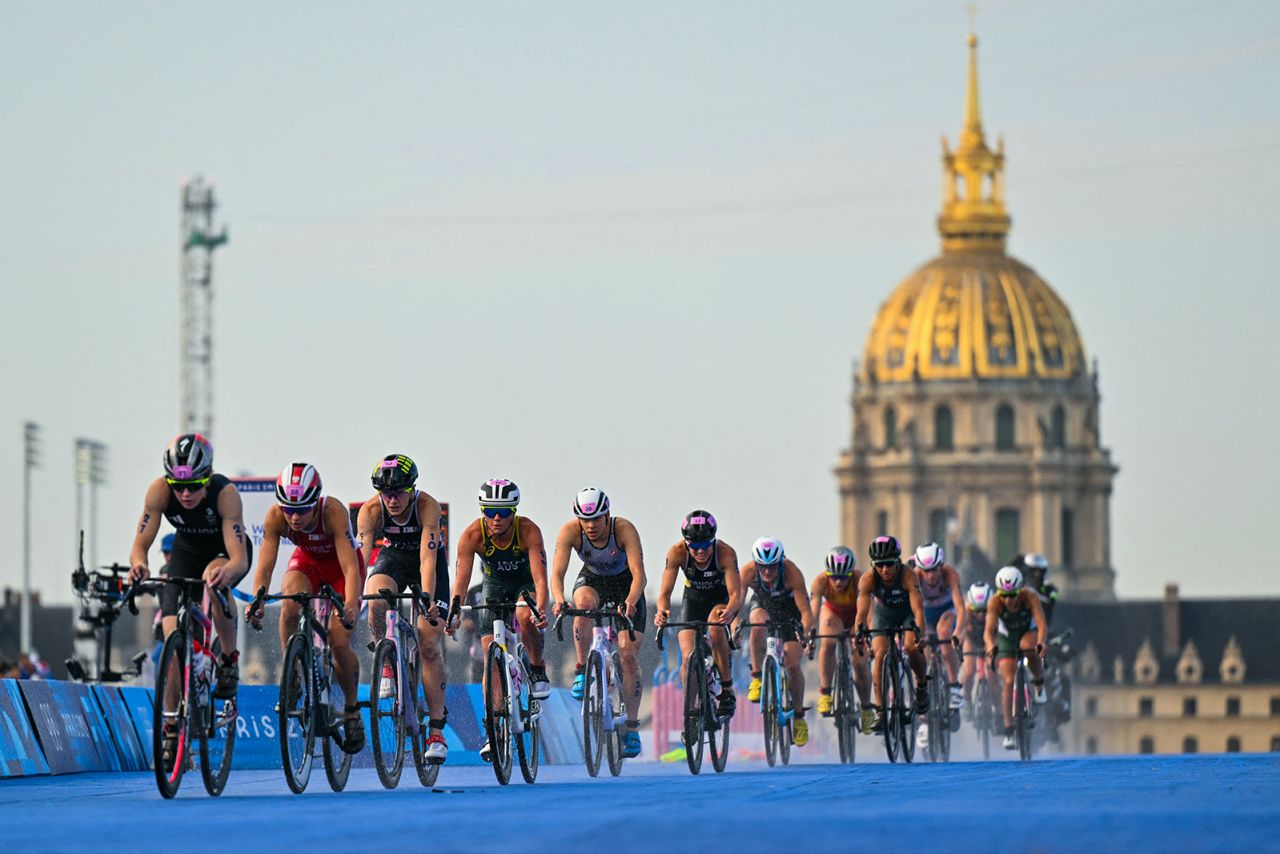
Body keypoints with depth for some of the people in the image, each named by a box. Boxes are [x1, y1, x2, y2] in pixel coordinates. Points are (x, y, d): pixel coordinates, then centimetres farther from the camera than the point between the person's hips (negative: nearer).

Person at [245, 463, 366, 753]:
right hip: (307, 561, 2)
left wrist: (350, 605, -57)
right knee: (290, 606, -32)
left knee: (340, 642, -14)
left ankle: (352, 709, 10)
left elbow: (351, 567, -42)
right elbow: (265, 566, -30)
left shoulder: (333, 511, -37)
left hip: (340, 564, -2)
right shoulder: (275, 517, -29)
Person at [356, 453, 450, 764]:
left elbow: (427, 559, -40)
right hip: (392, 557, 1)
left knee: (429, 644, -11)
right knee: (376, 601, -34)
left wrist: (428, 599, -53)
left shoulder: (427, 506, -32)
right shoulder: (370, 511, -26)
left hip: (428, 562, -1)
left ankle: (437, 730, -5)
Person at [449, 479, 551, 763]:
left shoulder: (528, 531, -31)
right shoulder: (472, 535, -28)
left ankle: (538, 670, -10)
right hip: (494, 583, 2)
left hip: (525, 582, -2)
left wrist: (541, 609, -54)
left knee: (525, 616, -36)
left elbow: (540, 576, -38)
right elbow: (461, 579, -31)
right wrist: (453, 612, -46)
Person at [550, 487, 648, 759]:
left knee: (628, 654, -11)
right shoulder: (570, 531, -27)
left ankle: (632, 726, 1)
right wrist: (559, 600, -53)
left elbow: (639, 574, -38)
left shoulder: (624, 529, -31)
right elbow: (557, 573, -33)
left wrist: (630, 602, -57)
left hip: (625, 585, -1)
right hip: (592, 580, 1)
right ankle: (582, 670, -22)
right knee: (584, 603, -38)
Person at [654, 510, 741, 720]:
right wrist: (662, 611, -51)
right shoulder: (677, 553, -28)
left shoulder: (726, 553, -32)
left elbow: (735, 594, -37)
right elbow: (665, 592, -28)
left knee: (715, 626, -34)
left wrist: (729, 611, -59)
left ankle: (728, 689, -21)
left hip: (722, 600, -2)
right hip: (693, 600, 2)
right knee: (688, 658, -15)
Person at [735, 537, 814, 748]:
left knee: (792, 664, -11)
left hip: (789, 608, -1)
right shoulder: (748, 572, -32)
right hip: (762, 605, 1)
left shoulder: (792, 573, -35)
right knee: (758, 627, -36)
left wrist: (805, 631, -55)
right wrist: (736, 625, -54)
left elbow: (806, 611, -36)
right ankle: (756, 677, -17)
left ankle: (799, 716, 6)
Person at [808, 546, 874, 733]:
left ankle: (866, 708, 13)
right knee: (828, 643, -31)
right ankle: (825, 692, -21)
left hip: (856, 615, 0)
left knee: (860, 662, -9)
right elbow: (813, 609, -41)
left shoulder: (859, 579, -36)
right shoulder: (821, 581, -33)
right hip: (833, 612, 0)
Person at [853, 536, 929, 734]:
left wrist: (919, 632, -58)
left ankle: (921, 686, 3)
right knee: (880, 653, -19)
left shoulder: (907, 576, -34)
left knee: (912, 648, -27)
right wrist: (859, 631, -54)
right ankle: (880, 711, -16)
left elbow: (918, 609, -41)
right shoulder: (868, 579, -29)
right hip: (884, 614, 2)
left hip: (907, 613, -2)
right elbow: (862, 610, -36)